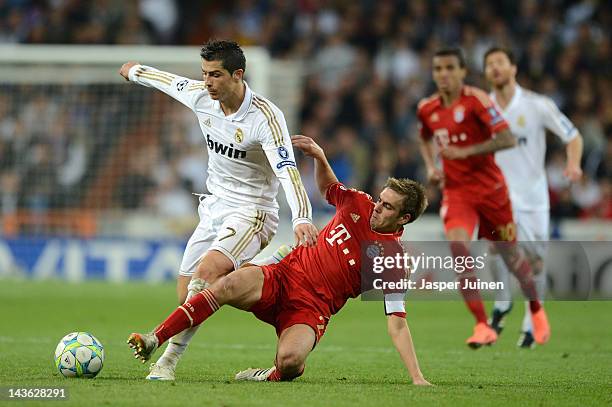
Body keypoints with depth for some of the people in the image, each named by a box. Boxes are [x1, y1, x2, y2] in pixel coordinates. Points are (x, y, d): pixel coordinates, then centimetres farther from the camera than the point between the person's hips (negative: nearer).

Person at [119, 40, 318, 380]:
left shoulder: (266, 116, -22)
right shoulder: (200, 95, -2)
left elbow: (288, 171, -31)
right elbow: (167, 80, 20)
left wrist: (302, 219, -46)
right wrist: (135, 71, 40)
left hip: (252, 212, -8)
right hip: (214, 208, 8)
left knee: (206, 273, -29)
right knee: (186, 293, 2)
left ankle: (168, 360, -30)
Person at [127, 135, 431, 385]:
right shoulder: (358, 204, 3)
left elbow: (396, 323, -10)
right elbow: (328, 187, 27)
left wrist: (417, 378, -18)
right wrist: (319, 156, 7)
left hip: (311, 308, -4)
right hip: (284, 276, 4)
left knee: (290, 360, -36)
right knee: (231, 284, -30)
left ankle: (276, 375, 3)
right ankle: (154, 340, -27)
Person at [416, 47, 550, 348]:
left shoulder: (475, 100, -13)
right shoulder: (427, 108, 4)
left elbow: (507, 139, -21)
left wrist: (465, 152, -27)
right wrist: (431, 167, 8)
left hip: (490, 188, -3)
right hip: (455, 191, 3)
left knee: (510, 255, 9)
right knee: (458, 248, -22)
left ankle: (536, 311, 38)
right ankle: (482, 326, -20)